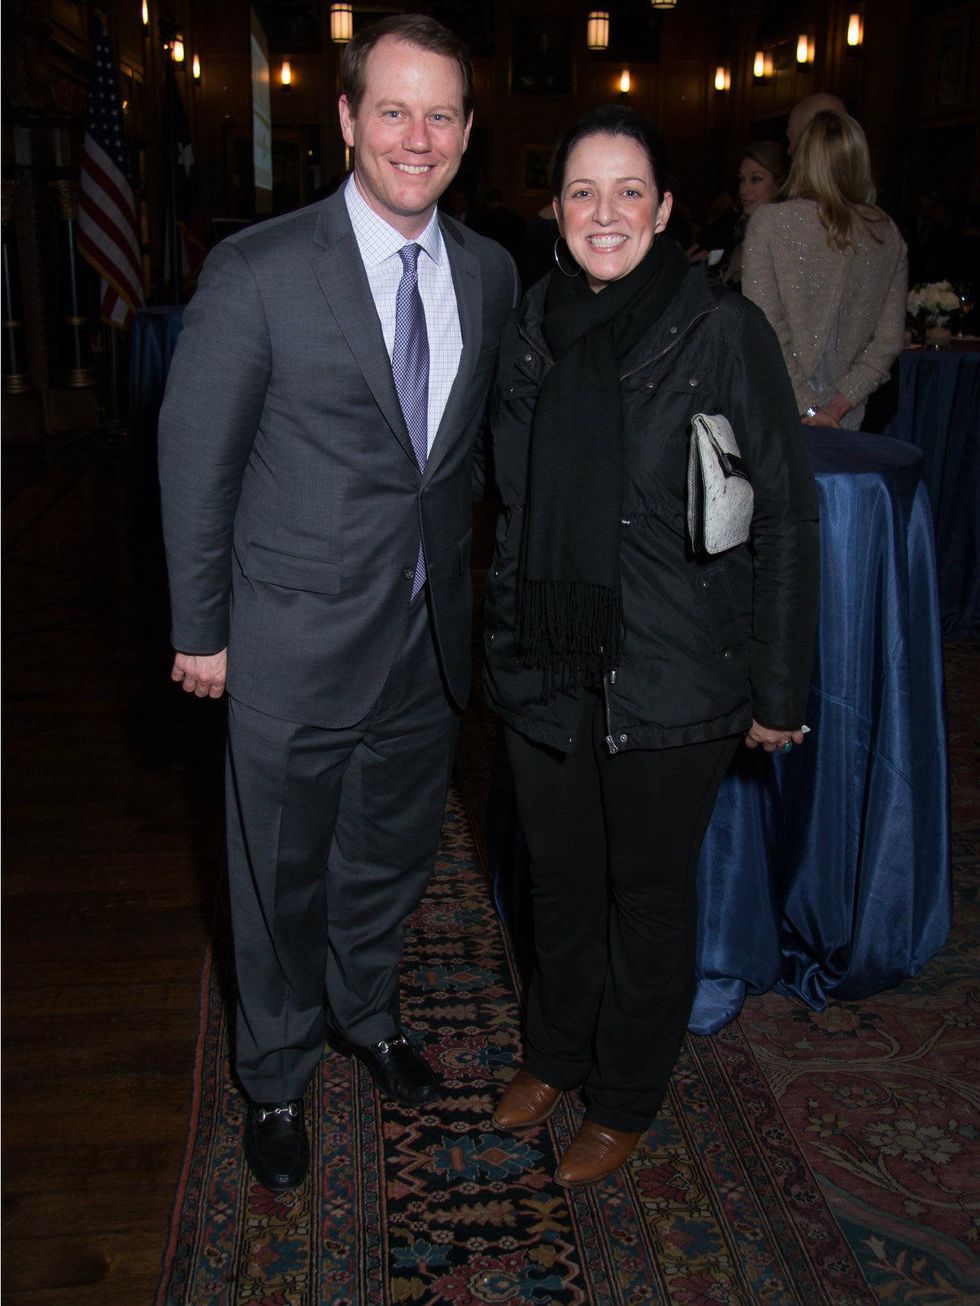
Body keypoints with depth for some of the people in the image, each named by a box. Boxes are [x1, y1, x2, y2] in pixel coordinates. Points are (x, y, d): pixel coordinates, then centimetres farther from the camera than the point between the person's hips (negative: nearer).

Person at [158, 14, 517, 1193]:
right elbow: (195, 458, -8)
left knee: (394, 852, 22)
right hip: (296, 642, -4)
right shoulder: (257, 272, -13)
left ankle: (368, 1012, 51)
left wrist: (460, 588, 10)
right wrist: (201, 631, -6)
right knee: (283, 874, 14)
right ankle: (275, 1076, 39)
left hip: (429, 638, 5)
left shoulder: (489, 274, 2)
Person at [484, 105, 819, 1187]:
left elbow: (786, 517, -9)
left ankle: (625, 1097, 35)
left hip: (671, 677, -4)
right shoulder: (531, 328, 3)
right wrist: (504, 639, 15)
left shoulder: (723, 332, -12)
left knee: (648, 886, 13)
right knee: (559, 872, 19)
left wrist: (779, 689, -9)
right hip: (544, 668, 5)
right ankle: (556, 1050, 45)